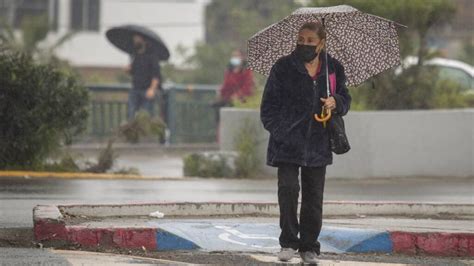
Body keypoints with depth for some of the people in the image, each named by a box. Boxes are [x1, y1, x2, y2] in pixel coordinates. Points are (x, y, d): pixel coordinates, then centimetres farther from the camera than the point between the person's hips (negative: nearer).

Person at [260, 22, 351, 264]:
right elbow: (269, 104, 2)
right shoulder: (283, 68, -1)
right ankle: (289, 242, -1)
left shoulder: (333, 69, 7)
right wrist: (277, 129, -11)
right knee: (288, 189, -13)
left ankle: (309, 246, 16)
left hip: (318, 144, 2)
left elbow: (345, 99, 15)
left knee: (313, 196, 6)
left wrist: (336, 102, -8)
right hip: (288, 142, -2)